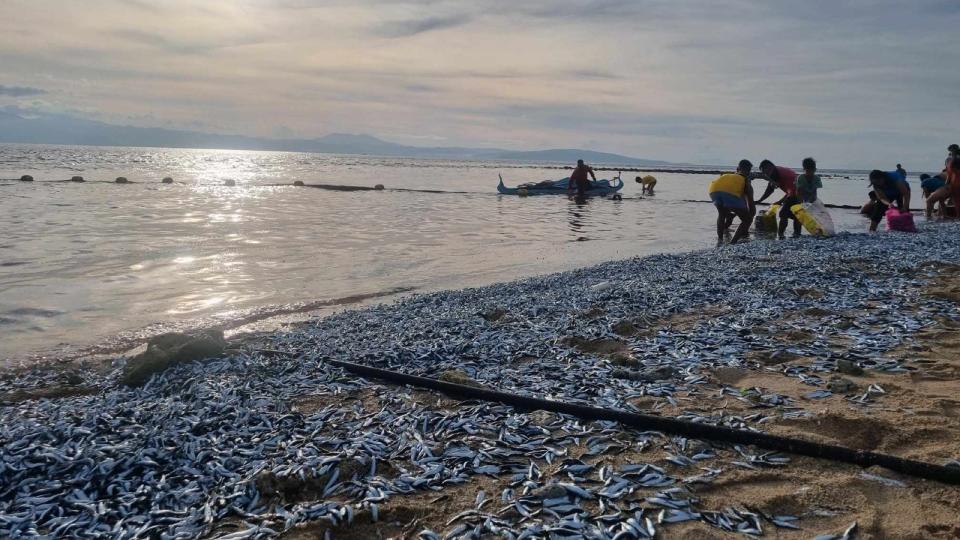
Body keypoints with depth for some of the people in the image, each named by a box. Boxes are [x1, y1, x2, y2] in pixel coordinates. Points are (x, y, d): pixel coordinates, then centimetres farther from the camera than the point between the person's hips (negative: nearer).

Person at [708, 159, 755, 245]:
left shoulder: (725, 175, 43)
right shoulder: (745, 180, 31)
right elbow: (751, 205, 29)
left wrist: (729, 214, 56)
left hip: (714, 190, 4)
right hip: (730, 193, -4)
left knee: (721, 214, 35)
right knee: (747, 220, 16)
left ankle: (719, 240, 23)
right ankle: (733, 242, 3)